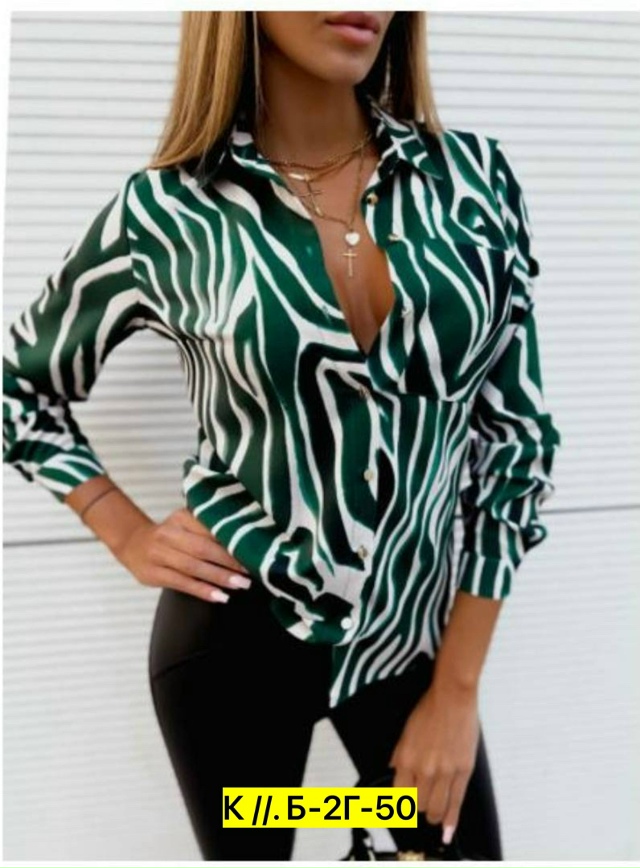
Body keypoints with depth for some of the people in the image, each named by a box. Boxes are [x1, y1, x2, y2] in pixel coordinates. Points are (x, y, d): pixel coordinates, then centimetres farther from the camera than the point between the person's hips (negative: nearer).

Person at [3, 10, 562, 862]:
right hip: (240, 631, -2)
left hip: (417, 630, 2)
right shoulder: (168, 214, -11)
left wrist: (457, 689, -5)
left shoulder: (474, 177, -6)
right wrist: (131, 537, -3)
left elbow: (515, 434, -3)